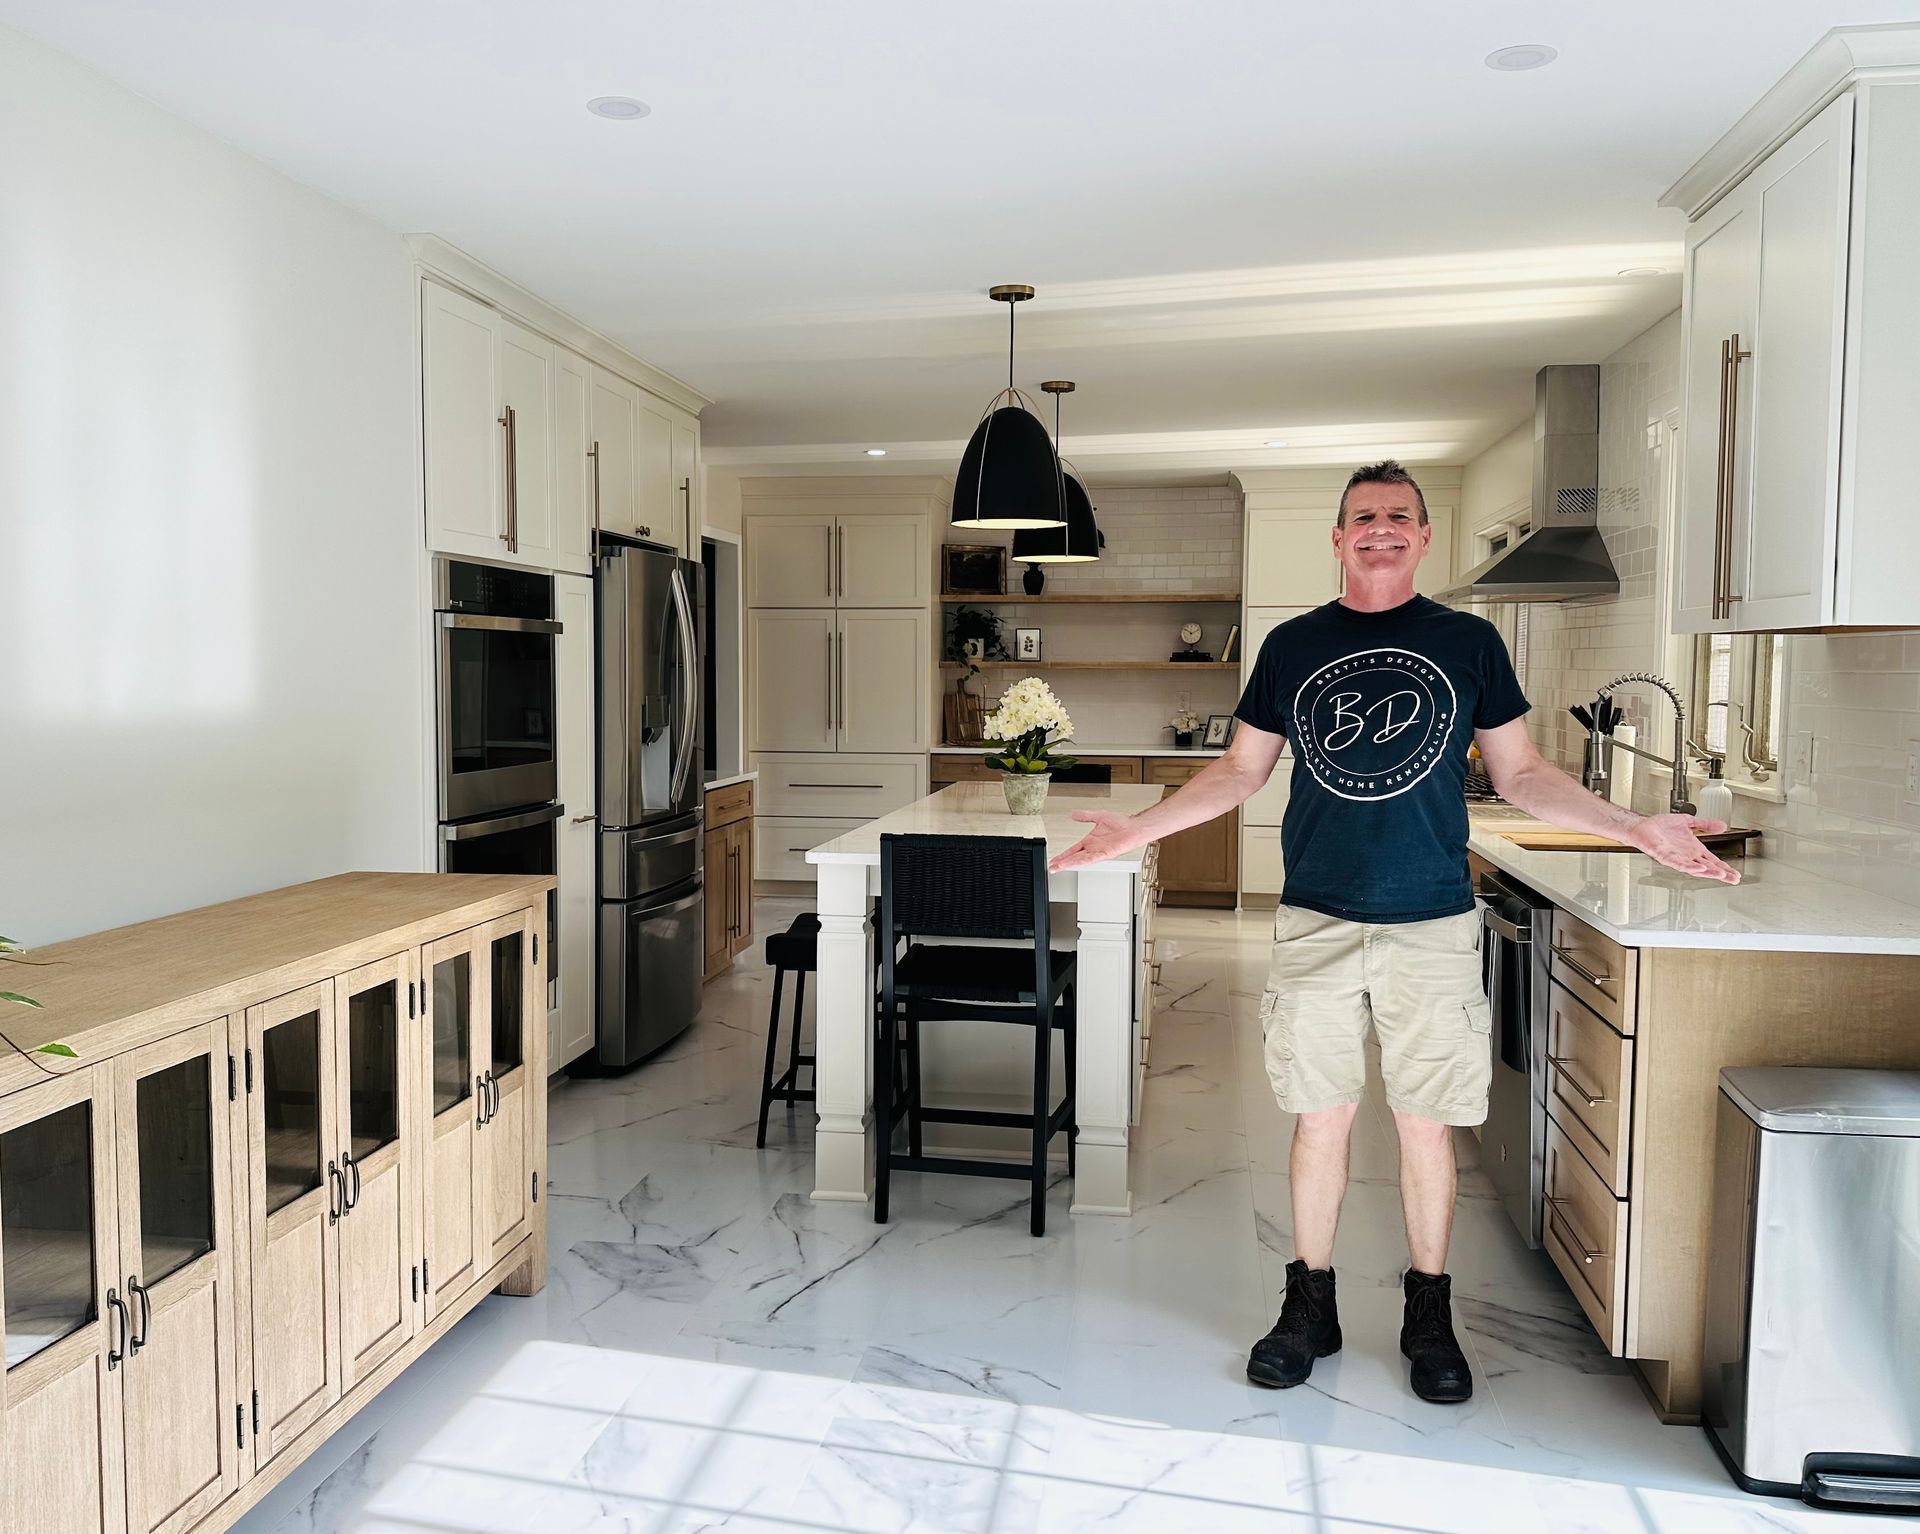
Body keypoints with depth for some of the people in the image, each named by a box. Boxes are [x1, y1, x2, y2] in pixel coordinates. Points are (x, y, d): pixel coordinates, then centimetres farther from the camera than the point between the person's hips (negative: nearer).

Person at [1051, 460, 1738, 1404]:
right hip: (1317, 924, 1)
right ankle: (1310, 1306, 24)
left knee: (1427, 1123, 7)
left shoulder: (1469, 643, 4)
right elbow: (1240, 770, 10)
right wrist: (1141, 828, 1)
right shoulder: (1292, 645, 6)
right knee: (1320, 1118, 7)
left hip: (1432, 926, 0)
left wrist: (1637, 828, -3)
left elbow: (1521, 774, 8)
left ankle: (1429, 1315, 26)